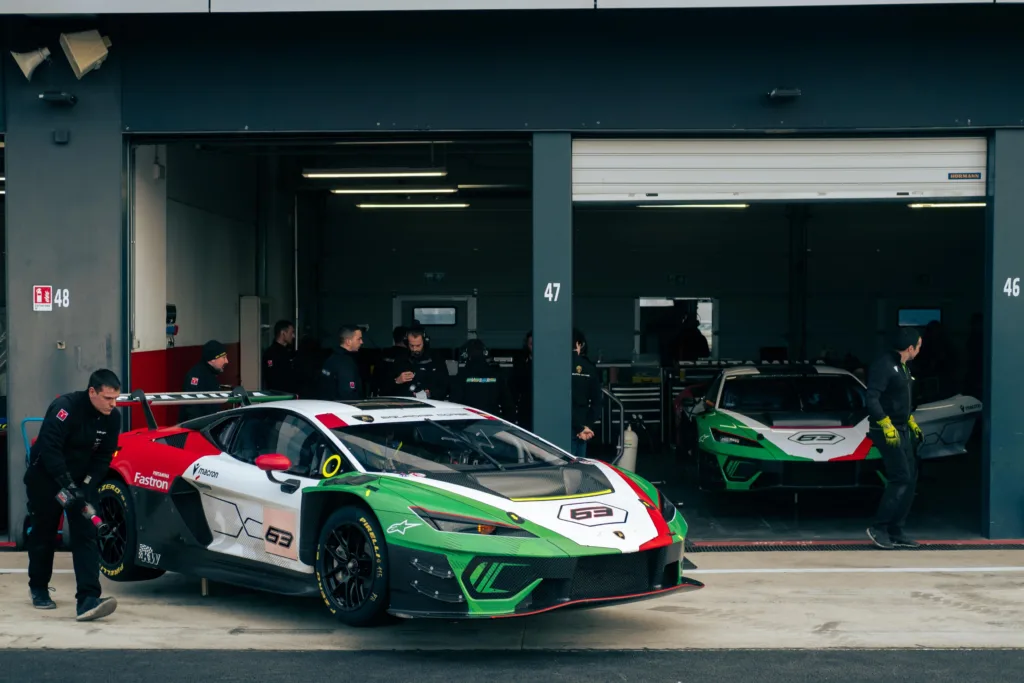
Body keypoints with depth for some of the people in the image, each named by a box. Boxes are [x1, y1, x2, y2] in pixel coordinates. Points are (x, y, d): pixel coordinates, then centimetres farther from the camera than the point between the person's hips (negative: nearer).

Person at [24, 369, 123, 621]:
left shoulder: (112, 418, -10)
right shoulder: (65, 407, -26)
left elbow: (104, 456, -3)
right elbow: (49, 447, -31)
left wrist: (87, 485, -15)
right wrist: (65, 484, -35)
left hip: (82, 480, 4)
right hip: (46, 477, -4)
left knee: (86, 536, -11)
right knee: (43, 534, 11)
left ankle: (88, 599, -20)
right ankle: (38, 589, 34)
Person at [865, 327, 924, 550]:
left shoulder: (903, 367, 15)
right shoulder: (883, 364, -17)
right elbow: (872, 399, -24)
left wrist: (911, 422, 28)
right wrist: (886, 425, -28)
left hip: (902, 431, 10)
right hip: (886, 431, -10)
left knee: (910, 479, 9)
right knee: (901, 479, -13)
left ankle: (895, 531, 14)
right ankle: (878, 527, -5)